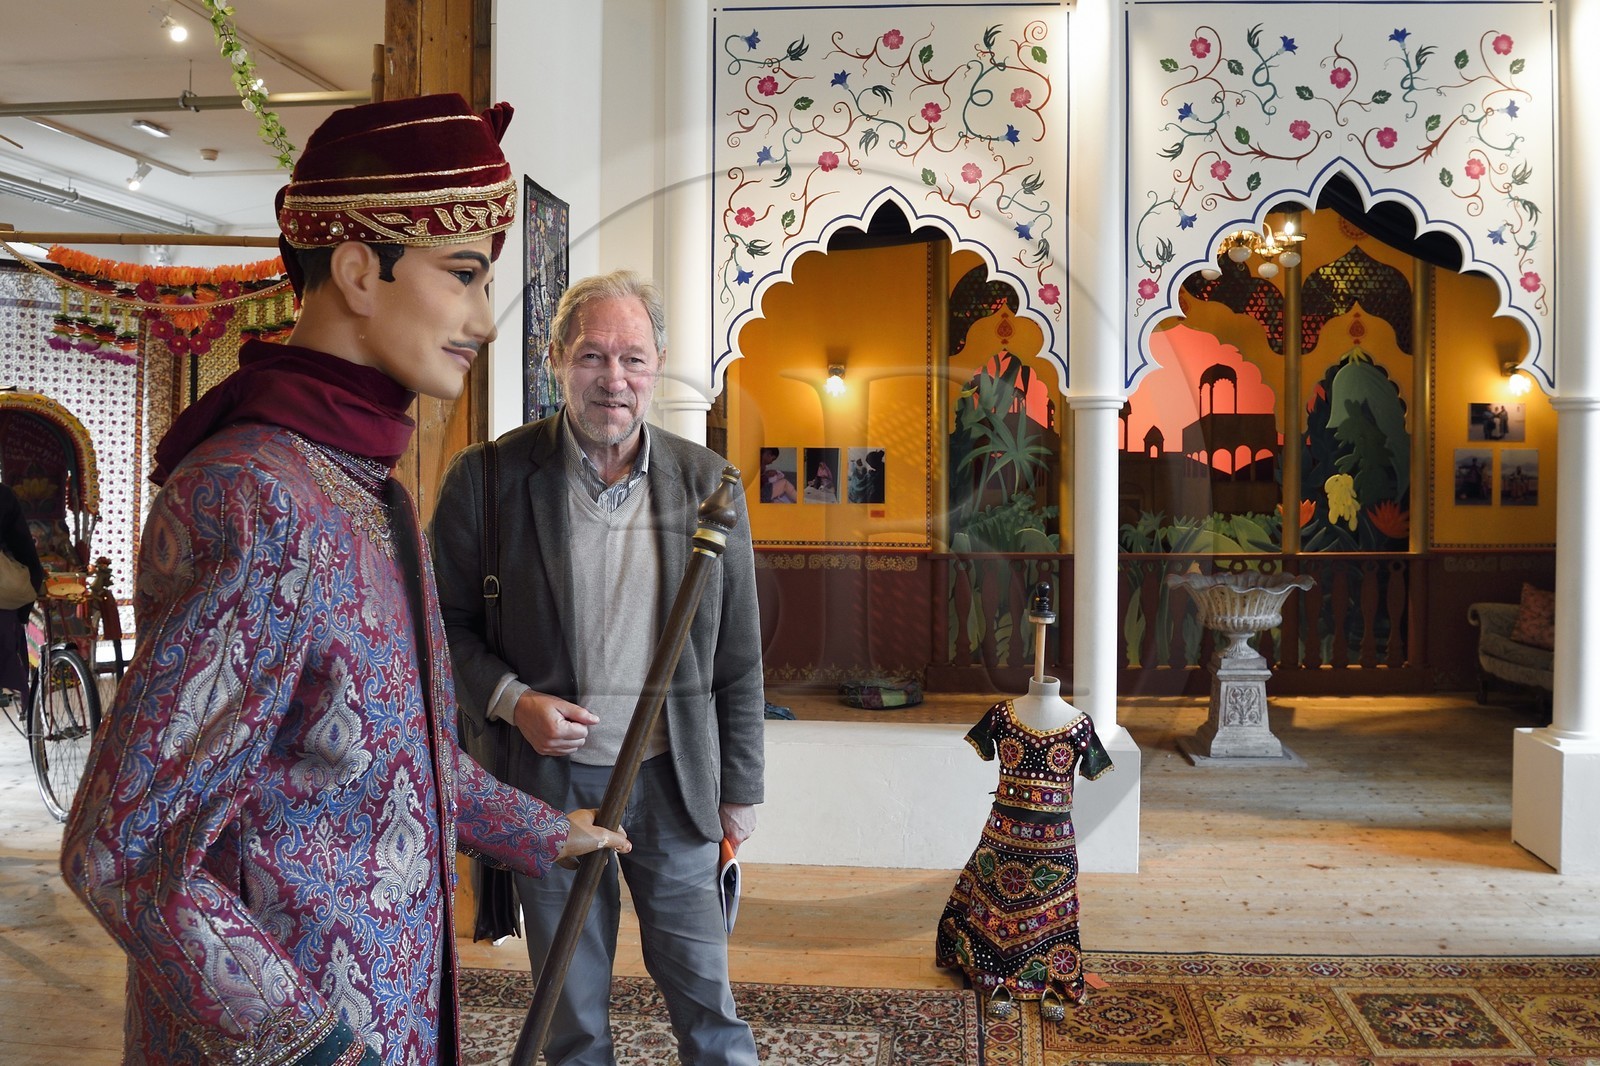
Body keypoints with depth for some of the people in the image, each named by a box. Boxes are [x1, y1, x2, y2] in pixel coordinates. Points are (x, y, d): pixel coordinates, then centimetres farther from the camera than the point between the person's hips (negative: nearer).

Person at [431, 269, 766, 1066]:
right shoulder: (486, 477, -6)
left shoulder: (708, 482, -1)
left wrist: (740, 785, 5)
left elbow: (737, 654, 4)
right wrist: (511, 700, -16)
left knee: (706, 998, 12)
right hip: (549, 776, -1)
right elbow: (446, 624, 1)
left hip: (672, 776, 1)